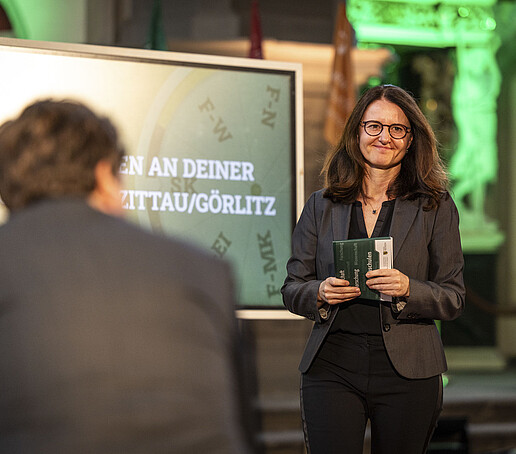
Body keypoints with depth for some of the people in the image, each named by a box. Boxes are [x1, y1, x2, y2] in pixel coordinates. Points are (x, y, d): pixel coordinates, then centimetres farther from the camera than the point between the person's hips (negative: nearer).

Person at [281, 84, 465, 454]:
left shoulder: (436, 208, 5)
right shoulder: (322, 206, 10)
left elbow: (453, 298, 3)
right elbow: (292, 290, 12)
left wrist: (407, 289, -17)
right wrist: (321, 293, -11)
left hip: (407, 371, 0)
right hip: (331, 368, 1)